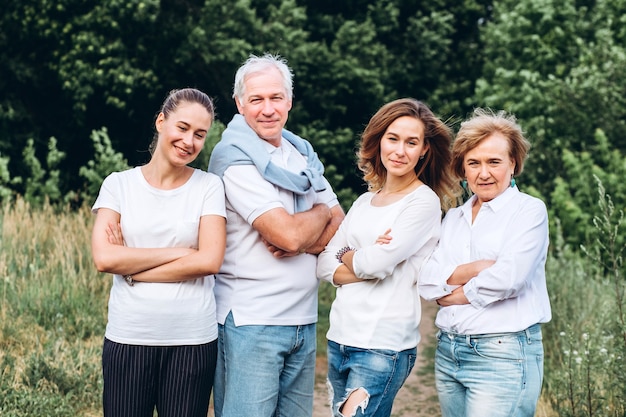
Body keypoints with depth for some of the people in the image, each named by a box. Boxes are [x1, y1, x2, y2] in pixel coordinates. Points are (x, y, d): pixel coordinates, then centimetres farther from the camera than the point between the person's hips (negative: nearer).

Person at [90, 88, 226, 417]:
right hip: (127, 338, 0)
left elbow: (209, 260, -9)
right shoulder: (119, 184, 3)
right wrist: (179, 252, -10)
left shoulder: (209, 186, 3)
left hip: (193, 340, 0)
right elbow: (104, 257, -9)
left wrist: (131, 266, -9)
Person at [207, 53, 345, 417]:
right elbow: (289, 234, -18)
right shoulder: (234, 158, -10)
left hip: (304, 319, 7)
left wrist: (301, 243, -12)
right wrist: (320, 213, 3)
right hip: (251, 321, -7)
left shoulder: (302, 155, 13)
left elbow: (339, 225, 9)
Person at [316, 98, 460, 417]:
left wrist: (346, 256, 4)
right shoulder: (364, 202, 14)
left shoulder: (424, 202, -6)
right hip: (339, 339, 7)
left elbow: (375, 263, -15)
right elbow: (323, 265, 8)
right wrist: (362, 267, -9)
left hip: (383, 347, -7)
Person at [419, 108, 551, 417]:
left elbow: (507, 278, -17)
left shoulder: (529, 211, -3)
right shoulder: (454, 218, 15)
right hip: (448, 352, 6)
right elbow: (427, 281, 3)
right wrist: (475, 269, -13)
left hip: (503, 355, -6)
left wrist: (455, 294, -3)